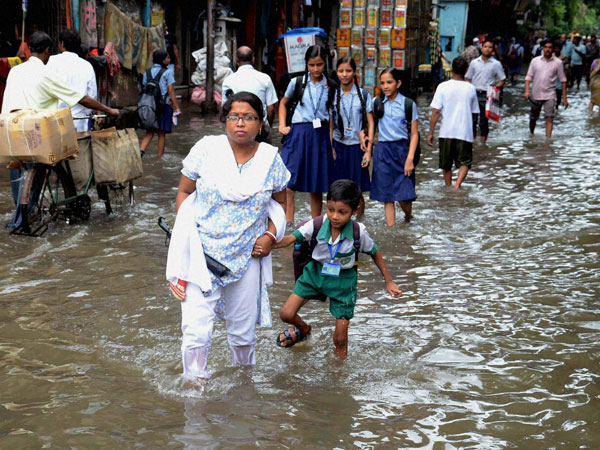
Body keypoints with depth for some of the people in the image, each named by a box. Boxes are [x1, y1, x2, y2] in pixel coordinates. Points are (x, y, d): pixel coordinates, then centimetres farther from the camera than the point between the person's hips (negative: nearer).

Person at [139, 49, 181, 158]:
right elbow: (171, 92, -8)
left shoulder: (147, 72, 8)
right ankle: (160, 157, 10)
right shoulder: (167, 73, -6)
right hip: (164, 105, -4)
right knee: (162, 133, 5)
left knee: (149, 132, 7)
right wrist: (176, 108, -6)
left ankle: (141, 150, -15)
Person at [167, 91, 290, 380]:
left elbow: (280, 202, 15)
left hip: (247, 257, 2)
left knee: (243, 332, 14)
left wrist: (271, 235, -1)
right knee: (196, 331, -10)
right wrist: (187, 233, -8)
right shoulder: (206, 149, -5)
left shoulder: (271, 158, 1)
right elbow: (184, 192, 4)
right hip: (202, 254, -2)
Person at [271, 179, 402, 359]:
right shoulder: (317, 224, -22)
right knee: (286, 314, -1)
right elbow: (292, 238, -32)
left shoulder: (358, 232, -22)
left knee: (340, 338, 1)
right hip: (316, 272, 2)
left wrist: (389, 281, 2)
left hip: (343, 279, -2)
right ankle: (303, 329, 36)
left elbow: (374, 253, -5)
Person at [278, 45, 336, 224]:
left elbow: (332, 116, 12)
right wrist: (282, 125, 9)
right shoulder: (297, 82, 5)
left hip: (321, 136, 1)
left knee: (317, 187, 7)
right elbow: (283, 103, 21)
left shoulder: (330, 87, 7)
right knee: (289, 185, -10)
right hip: (298, 134, -1)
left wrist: (332, 145, 7)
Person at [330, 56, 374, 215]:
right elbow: (330, 125, 7)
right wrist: (330, 149, -1)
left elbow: (370, 123, 1)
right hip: (339, 146, 1)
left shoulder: (363, 95, 2)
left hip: (357, 146, -1)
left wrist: (368, 150, -6)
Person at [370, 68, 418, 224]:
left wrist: (410, 158, -9)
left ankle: (408, 218, 27)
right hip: (382, 151, 2)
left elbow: (414, 134, -1)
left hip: (402, 149, -2)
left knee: (404, 196, -3)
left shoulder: (408, 104, -1)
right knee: (387, 196, 2)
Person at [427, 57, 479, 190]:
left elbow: (436, 111, -8)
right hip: (465, 133, 0)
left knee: (446, 164, 15)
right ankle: (457, 185, -20)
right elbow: (474, 113, 11)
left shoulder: (443, 87, -5)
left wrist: (430, 133, -3)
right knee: (464, 163, 3)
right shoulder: (471, 89, 1)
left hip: (446, 132, 0)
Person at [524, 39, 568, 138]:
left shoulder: (558, 62, -1)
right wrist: (527, 90, -13)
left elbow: (563, 80, 2)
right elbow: (529, 77, 2)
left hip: (549, 95, -2)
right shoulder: (535, 61, 1)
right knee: (533, 118, 13)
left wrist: (564, 98, 0)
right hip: (535, 95, 2)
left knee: (549, 118, -14)